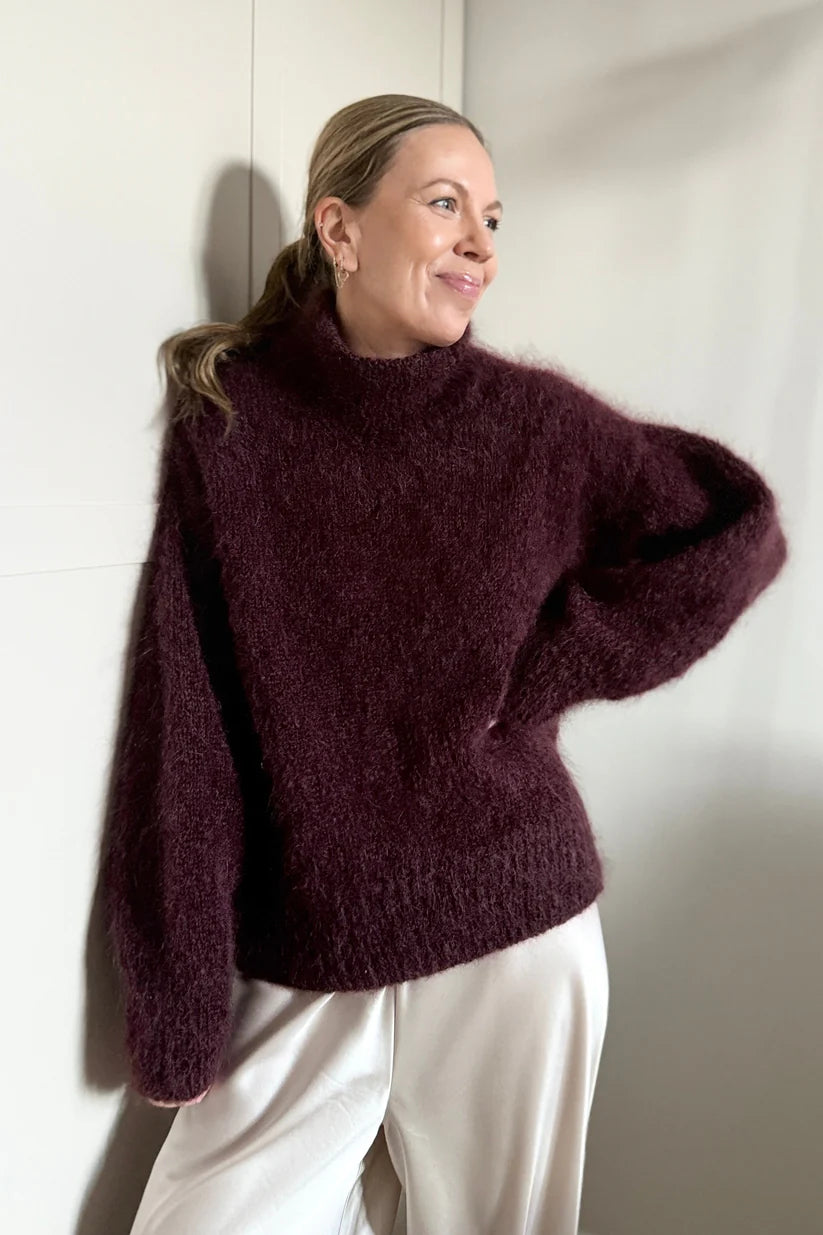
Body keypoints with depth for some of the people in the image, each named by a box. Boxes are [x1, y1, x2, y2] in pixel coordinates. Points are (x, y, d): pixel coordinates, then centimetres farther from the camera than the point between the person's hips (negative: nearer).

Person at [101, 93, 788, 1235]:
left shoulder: (537, 421, -4)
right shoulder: (228, 422, -5)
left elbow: (744, 528, 4)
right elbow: (180, 727, -6)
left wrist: (559, 660, -8)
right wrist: (176, 1004, -5)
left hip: (515, 938, 1)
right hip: (297, 969, 0)